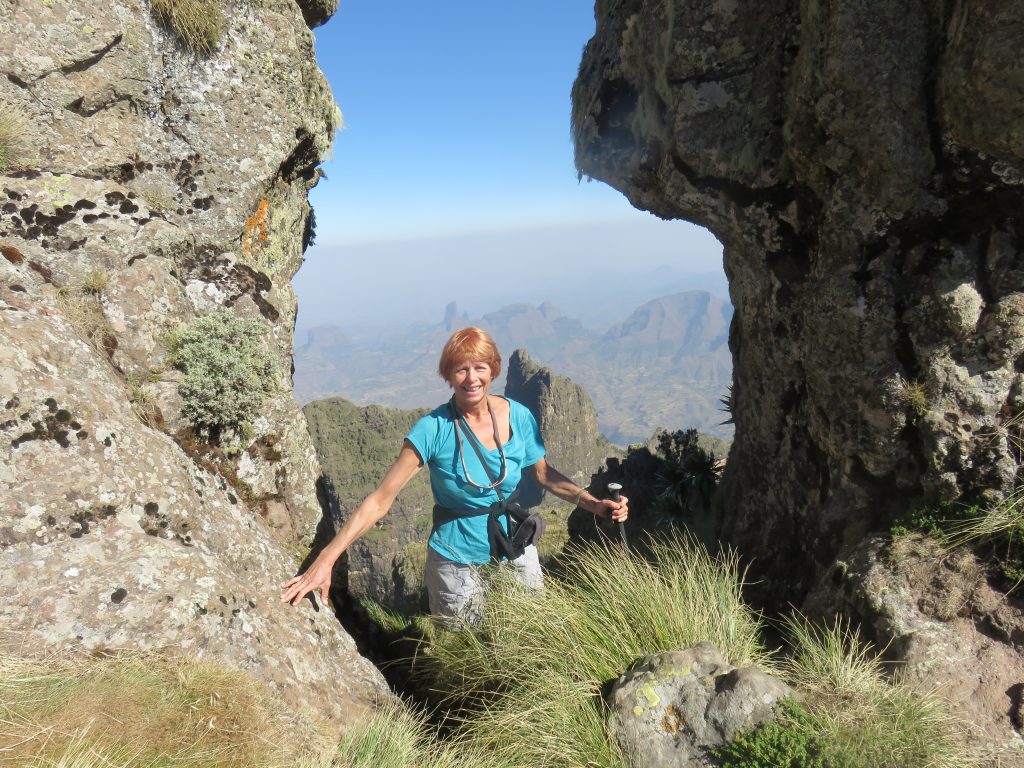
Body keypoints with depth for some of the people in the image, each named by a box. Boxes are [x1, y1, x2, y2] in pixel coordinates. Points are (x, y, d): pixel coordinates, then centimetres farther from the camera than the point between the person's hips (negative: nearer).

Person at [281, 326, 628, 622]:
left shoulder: (518, 417, -10)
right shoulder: (433, 429, -20)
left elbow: (544, 473, 6)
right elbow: (380, 499, -20)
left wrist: (594, 503, -6)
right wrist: (325, 559, -26)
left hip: (516, 550, 3)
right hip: (457, 562, -3)